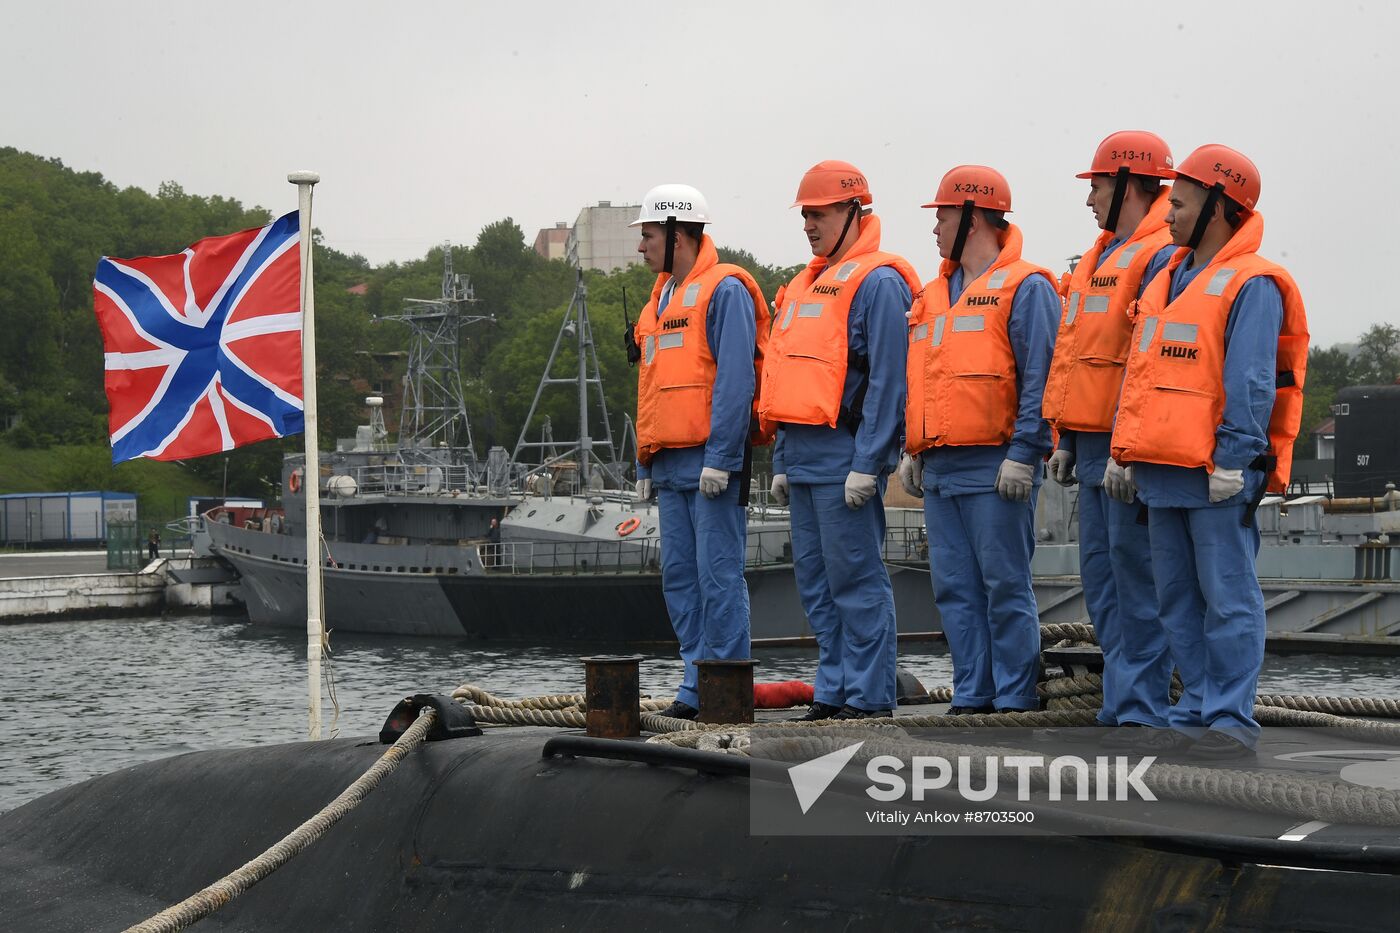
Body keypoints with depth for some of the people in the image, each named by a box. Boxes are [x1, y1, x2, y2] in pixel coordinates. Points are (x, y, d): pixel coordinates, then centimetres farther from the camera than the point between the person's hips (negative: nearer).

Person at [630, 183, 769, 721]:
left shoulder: (724, 290, -8)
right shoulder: (660, 301, 21)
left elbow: (735, 379, -16)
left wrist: (720, 458, -21)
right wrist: (645, 465, 20)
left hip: (712, 461, -9)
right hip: (669, 465, 9)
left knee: (718, 574, -7)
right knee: (678, 575, 8)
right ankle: (697, 686, 13)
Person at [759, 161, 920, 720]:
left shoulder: (878, 282, -8)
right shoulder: (805, 287, 20)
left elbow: (888, 380, -15)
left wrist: (867, 463, -19)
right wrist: (781, 461, 19)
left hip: (845, 454, -9)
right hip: (802, 454, 9)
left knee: (855, 576, -6)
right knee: (815, 580, 11)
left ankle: (869, 696, -2)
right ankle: (834, 691, 17)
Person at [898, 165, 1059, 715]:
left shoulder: (1025, 288, -5)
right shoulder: (934, 296, 20)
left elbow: (1040, 379, -12)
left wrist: (1023, 454, -18)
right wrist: (912, 451, 16)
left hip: (995, 469, -8)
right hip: (939, 468, 8)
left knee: (1005, 586, -4)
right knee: (954, 588, 8)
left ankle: (1015, 699, 1)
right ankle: (972, 695, 14)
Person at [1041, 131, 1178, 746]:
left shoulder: (1160, 257, -12)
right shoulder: (1100, 258, 19)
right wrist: (1066, 440, 18)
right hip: (1094, 450, 10)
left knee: (1136, 579, -7)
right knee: (1101, 580, 11)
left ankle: (1143, 713, -4)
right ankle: (1122, 703, 17)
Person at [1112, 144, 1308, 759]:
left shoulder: (1251, 284, -8)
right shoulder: (1171, 280, 18)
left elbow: (1250, 383, -14)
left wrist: (1232, 459, -19)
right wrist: (1134, 453, 18)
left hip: (1216, 475, -9)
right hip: (1163, 471, 9)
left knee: (1227, 599, -5)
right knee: (1178, 601, 11)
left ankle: (1230, 720, -3)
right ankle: (1199, 709, 18)